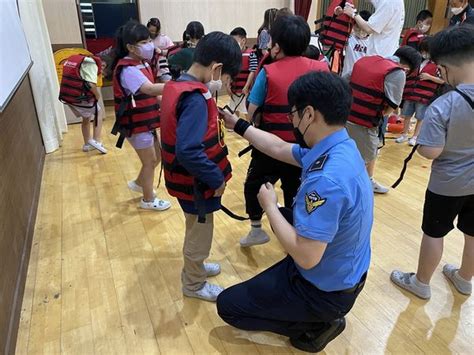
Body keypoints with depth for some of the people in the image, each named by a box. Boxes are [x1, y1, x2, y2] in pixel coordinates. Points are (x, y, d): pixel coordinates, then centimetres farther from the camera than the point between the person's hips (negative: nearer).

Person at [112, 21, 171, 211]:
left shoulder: (142, 63, 6)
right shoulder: (127, 69, -24)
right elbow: (150, 89, -40)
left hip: (146, 120, 9)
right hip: (135, 123, -9)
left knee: (157, 155, 20)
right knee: (150, 161, 5)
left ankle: (138, 183, 43)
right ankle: (148, 200, 25)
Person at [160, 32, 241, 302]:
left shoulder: (178, 85, 2)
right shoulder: (195, 98, -27)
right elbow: (188, 151, -34)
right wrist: (216, 178, -22)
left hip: (187, 178, 9)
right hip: (196, 183, -9)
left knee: (197, 230, 28)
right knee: (200, 233, 13)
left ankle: (195, 267, 50)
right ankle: (194, 284, 35)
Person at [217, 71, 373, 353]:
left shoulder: (327, 179, -37)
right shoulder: (341, 147, -7)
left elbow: (306, 257, -33)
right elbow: (280, 148, 6)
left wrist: (269, 206, -20)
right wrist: (237, 124, 14)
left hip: (326, 291, -8)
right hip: (343, 273, 8)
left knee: (227, 305, 6)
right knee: (283, 216, 32)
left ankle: (316, 325, 8)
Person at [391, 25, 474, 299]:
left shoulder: (442, 107, -27)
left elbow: (431, 152, -27)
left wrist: (419, 143, -7)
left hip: (448, 184, -5)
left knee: (434, 234, 12)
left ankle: (421, 283, 30)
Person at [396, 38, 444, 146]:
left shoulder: (436, 64, -6)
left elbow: (443, 80, -6)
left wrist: (429, 77, -16)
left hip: (424, 97, -4)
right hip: (410, 94, 5)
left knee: (420, 118, 8)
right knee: (406, 115, 12)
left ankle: (415, 137, 21)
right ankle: (404, 134, 27)